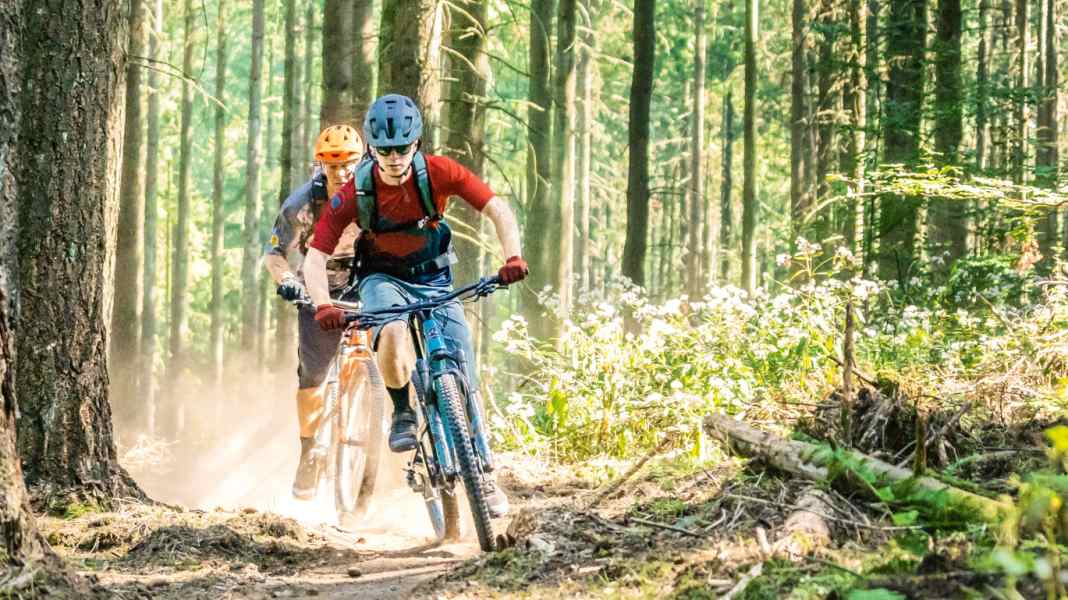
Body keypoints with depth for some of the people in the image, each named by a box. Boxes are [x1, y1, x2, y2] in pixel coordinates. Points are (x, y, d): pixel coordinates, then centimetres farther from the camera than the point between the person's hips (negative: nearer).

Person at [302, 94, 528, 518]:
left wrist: (513, 258, -35)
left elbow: (498, 210, -17)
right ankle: (402, 414, -10)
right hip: (384, 279, -1)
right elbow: (315, 257, -21)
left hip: (434, 279, 1)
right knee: (392, 333, -36)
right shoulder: (355, 193, -23)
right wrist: (323, 306, -39)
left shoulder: (437, 172, -21)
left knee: (463, 377, -9)